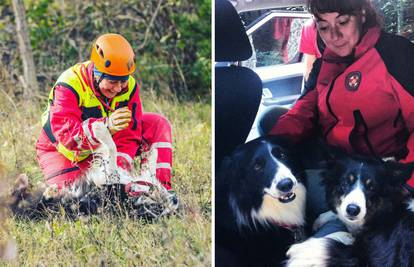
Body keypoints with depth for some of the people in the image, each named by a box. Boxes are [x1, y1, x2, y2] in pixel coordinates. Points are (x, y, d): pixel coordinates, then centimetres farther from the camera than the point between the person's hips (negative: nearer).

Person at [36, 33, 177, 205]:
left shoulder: (129, 87, -15)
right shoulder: (69, 85, -30)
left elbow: (129, 136, -15)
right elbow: (65, 133, -42)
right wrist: (107, 125, -57)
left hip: (104, 145, 5)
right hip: (65, 151, -5)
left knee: (157, 125, -9)